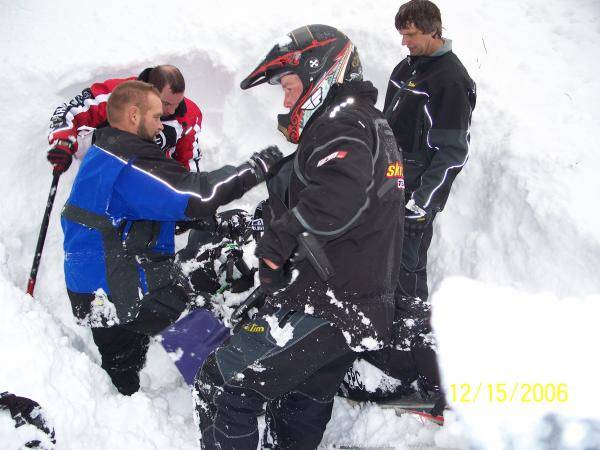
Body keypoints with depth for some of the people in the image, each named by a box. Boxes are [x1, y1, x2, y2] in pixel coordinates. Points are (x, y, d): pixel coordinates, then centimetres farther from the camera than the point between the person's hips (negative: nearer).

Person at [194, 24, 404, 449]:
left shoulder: (341, 121, -11)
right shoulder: (374, 124, 21)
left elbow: (339, 197, -31)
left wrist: (277, 242, -21)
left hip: (327, 303, -11)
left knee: (222, 387, -10)